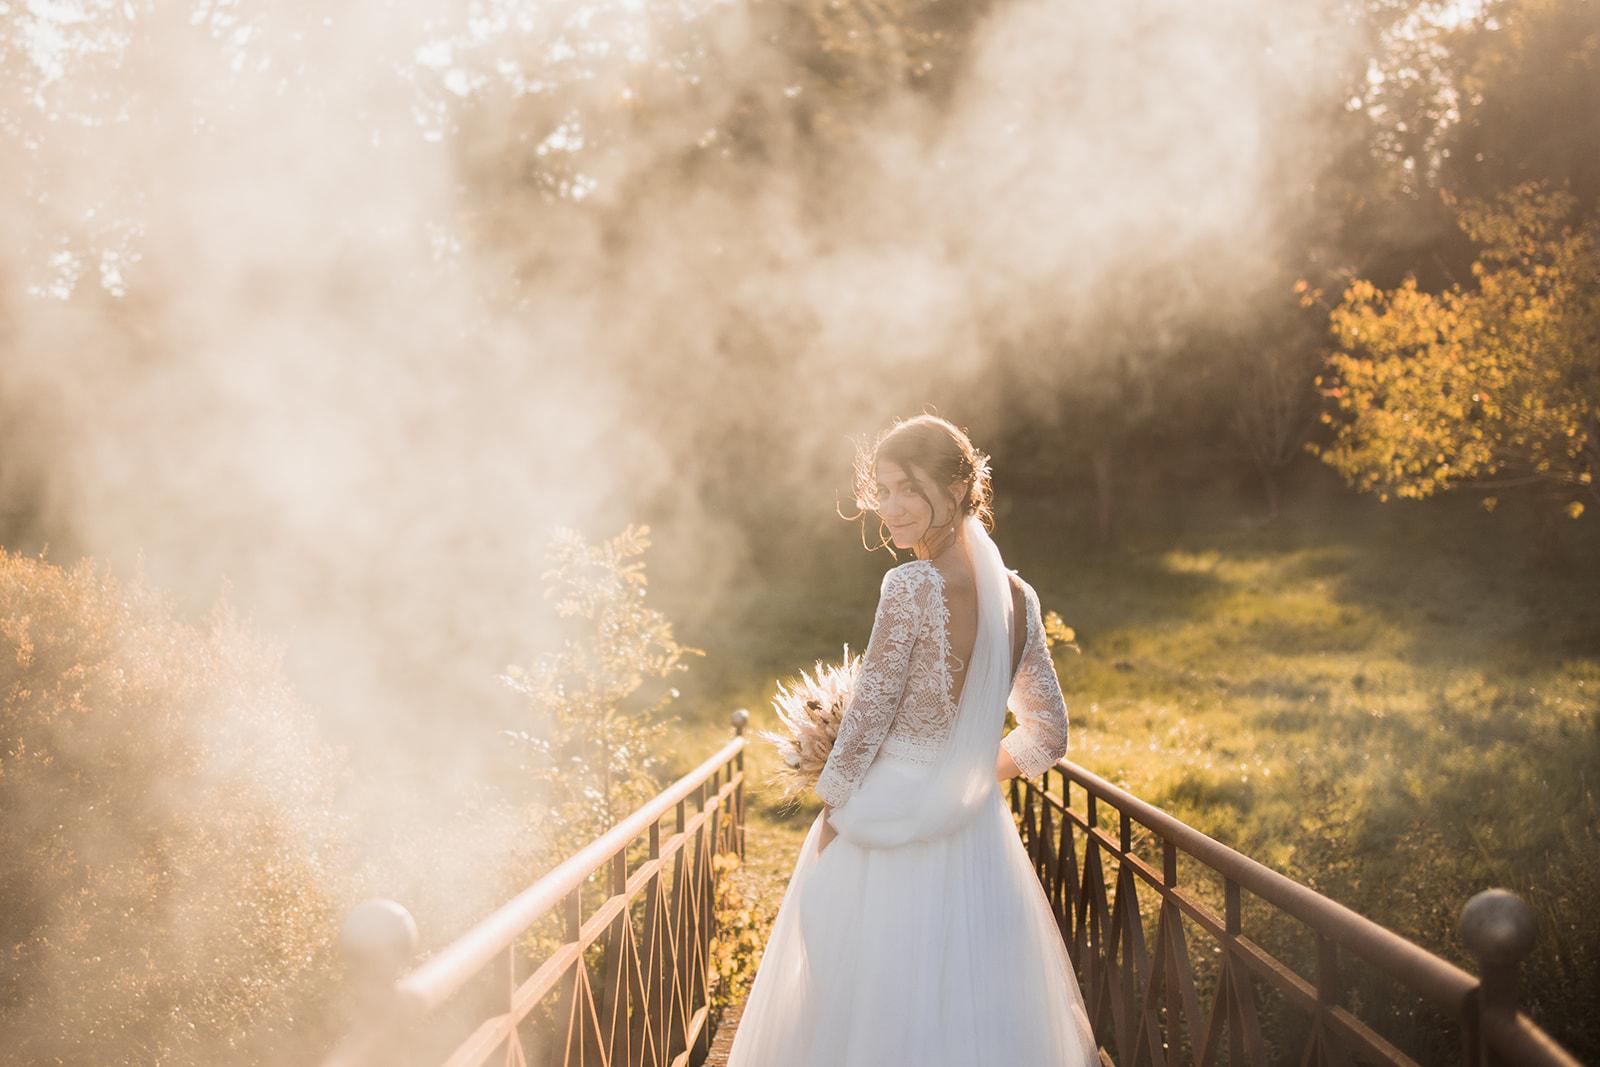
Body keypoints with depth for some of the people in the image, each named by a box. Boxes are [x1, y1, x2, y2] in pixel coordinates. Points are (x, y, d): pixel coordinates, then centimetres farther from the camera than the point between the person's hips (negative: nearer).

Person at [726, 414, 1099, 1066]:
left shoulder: (911, 586, -17)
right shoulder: (1018, 598, 3)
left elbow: (867, 717, -14)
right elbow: (1045, 737, 10)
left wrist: (828, 822, -3)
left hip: (886, 836, -6)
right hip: (976, 838, 6)